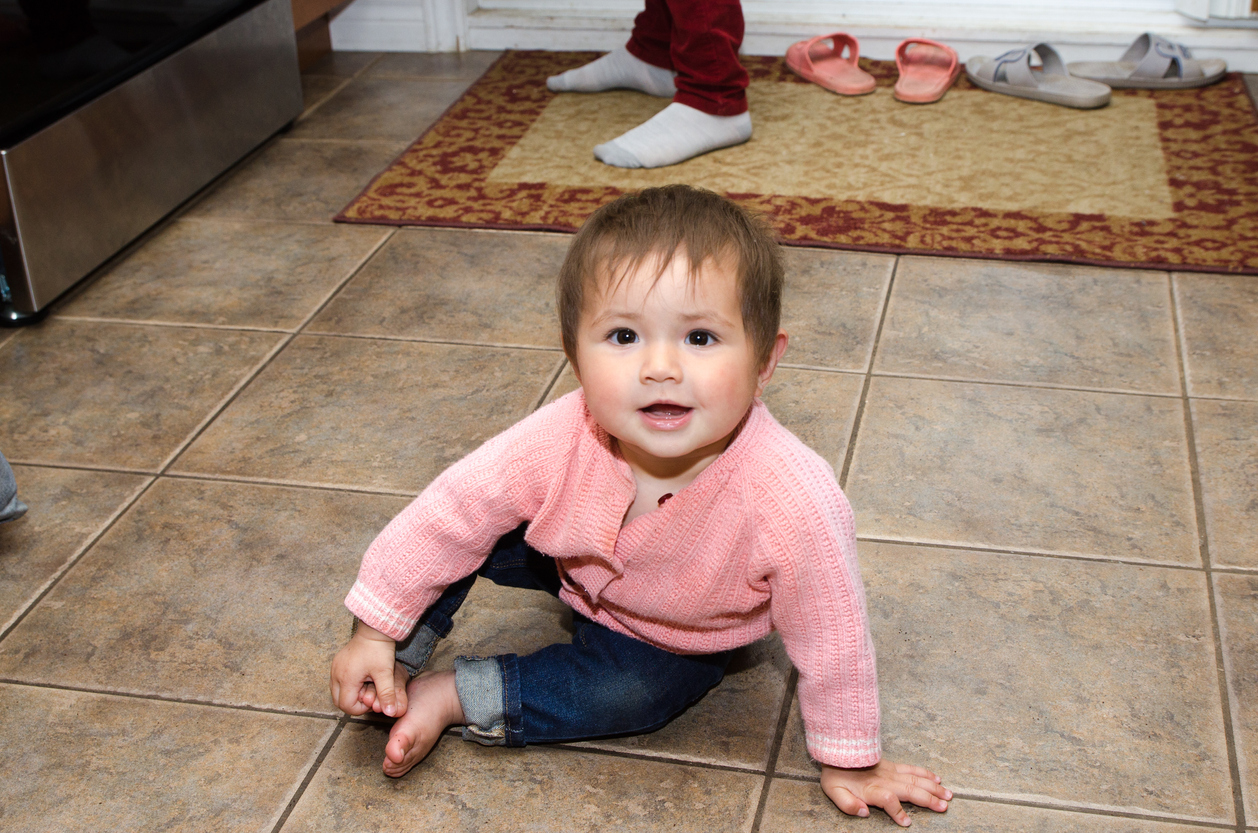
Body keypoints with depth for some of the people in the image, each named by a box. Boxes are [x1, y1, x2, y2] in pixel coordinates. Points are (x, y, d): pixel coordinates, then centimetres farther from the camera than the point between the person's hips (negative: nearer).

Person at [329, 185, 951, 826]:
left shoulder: (795, 502, -43)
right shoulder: (559, 442, -37)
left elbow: (830, 638, -27)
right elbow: (451, 510, -21)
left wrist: (849, 762, -13)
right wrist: (376, 628, -13)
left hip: (677, 639, -1)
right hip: (574, 560, 1)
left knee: (635, 697, -24)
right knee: (473, 531, -15)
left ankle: (451, 697, -9)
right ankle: (403, 659, 7)